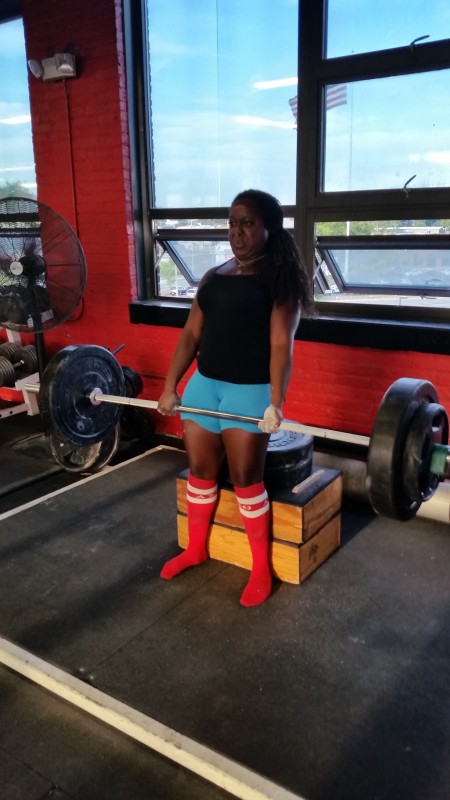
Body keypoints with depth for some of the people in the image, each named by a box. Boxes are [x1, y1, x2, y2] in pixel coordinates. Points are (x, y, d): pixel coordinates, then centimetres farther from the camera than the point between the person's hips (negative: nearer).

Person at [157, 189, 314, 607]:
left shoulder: (280, 279, -6)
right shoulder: (213, 277, 12)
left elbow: (281, 344, -15)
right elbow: (191, 334, 11)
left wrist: (276, 403, -24)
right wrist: (170, 386, 6)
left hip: (250, 389, -6)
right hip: (204, 383, 6)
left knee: (246, 478, 0)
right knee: (200, 470, 14)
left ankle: (261, 569, 17)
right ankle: (195, 549, 35)